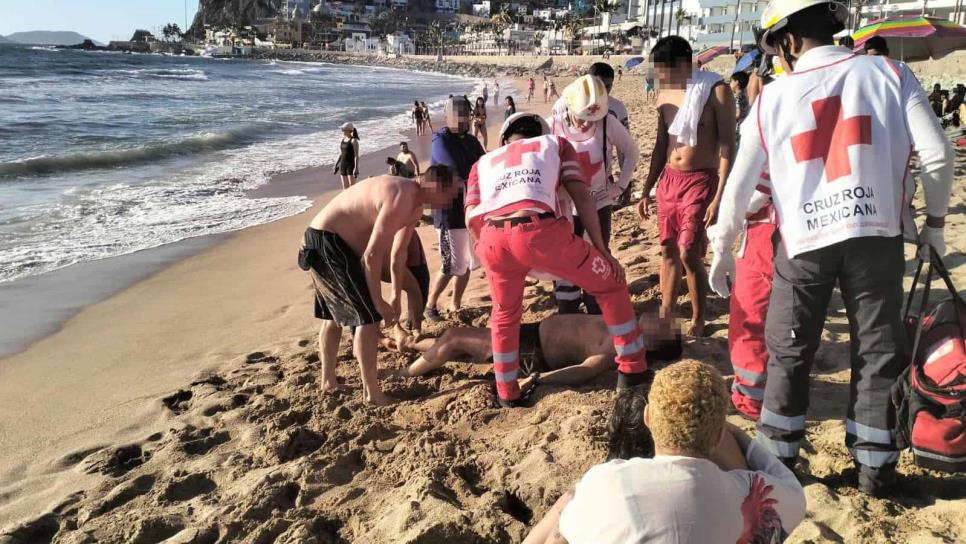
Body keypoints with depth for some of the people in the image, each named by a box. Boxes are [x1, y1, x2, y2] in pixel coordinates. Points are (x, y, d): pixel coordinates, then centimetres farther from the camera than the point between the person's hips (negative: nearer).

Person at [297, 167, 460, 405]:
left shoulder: (415, 204, 8)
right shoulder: (401, 199, -25)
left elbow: (399, 252, 15)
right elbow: (372, 254, -25)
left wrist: (395, 298, 16)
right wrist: (378, 302, -16)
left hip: (325, 242, 11)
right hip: (326, 242, -11)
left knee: (334, 314, 21)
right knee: (368, 316, -8)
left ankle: (328, 380, 35)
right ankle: (371, 392, 0)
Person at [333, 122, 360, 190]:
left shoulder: (353, 141, -10)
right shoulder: (343, 139, 11)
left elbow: (356, 155, -14)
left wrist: (356, 168, -20)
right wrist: (336, 165, 18)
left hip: (351, 165, -7)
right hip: (342, 164, 7)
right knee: (345, 187, 9)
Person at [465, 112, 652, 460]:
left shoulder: (483, 163, 36)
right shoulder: (554, 144, 32)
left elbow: (473, 219, 19)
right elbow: (581, 195, 16)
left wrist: (491, 255, 32)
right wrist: (601, 249, 16)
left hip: (492, 238, 3)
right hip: (538, 230, -3)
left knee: (505, 315, 30)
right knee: (610, 285, 21)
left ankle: (506, 395, 37)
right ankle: (633, 374, 24)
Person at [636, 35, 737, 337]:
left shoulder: (716, 91, -11)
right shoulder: (665, 94, 9)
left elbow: (727, 147, -13)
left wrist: (719, 196, -20)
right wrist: (647, 190, 14)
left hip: (701, 181, -6)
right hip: (669, 179, 6)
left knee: (689, 253, -9)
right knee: (668, 250, 10)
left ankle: (698, 320, 9)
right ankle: (666, 314, 22)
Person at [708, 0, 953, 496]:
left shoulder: (773, 96, 5)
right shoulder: (889, 72, 4)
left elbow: (739, 184, 4)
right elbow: (936, 153, -3)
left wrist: (722, 250, 13)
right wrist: (935, 221, 11)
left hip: (803, 240, 0)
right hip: (877, 233, 1)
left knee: (788, 355, 13)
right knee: (878, 353, 13)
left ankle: (775, 459, 22)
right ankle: (874, 467, 21)